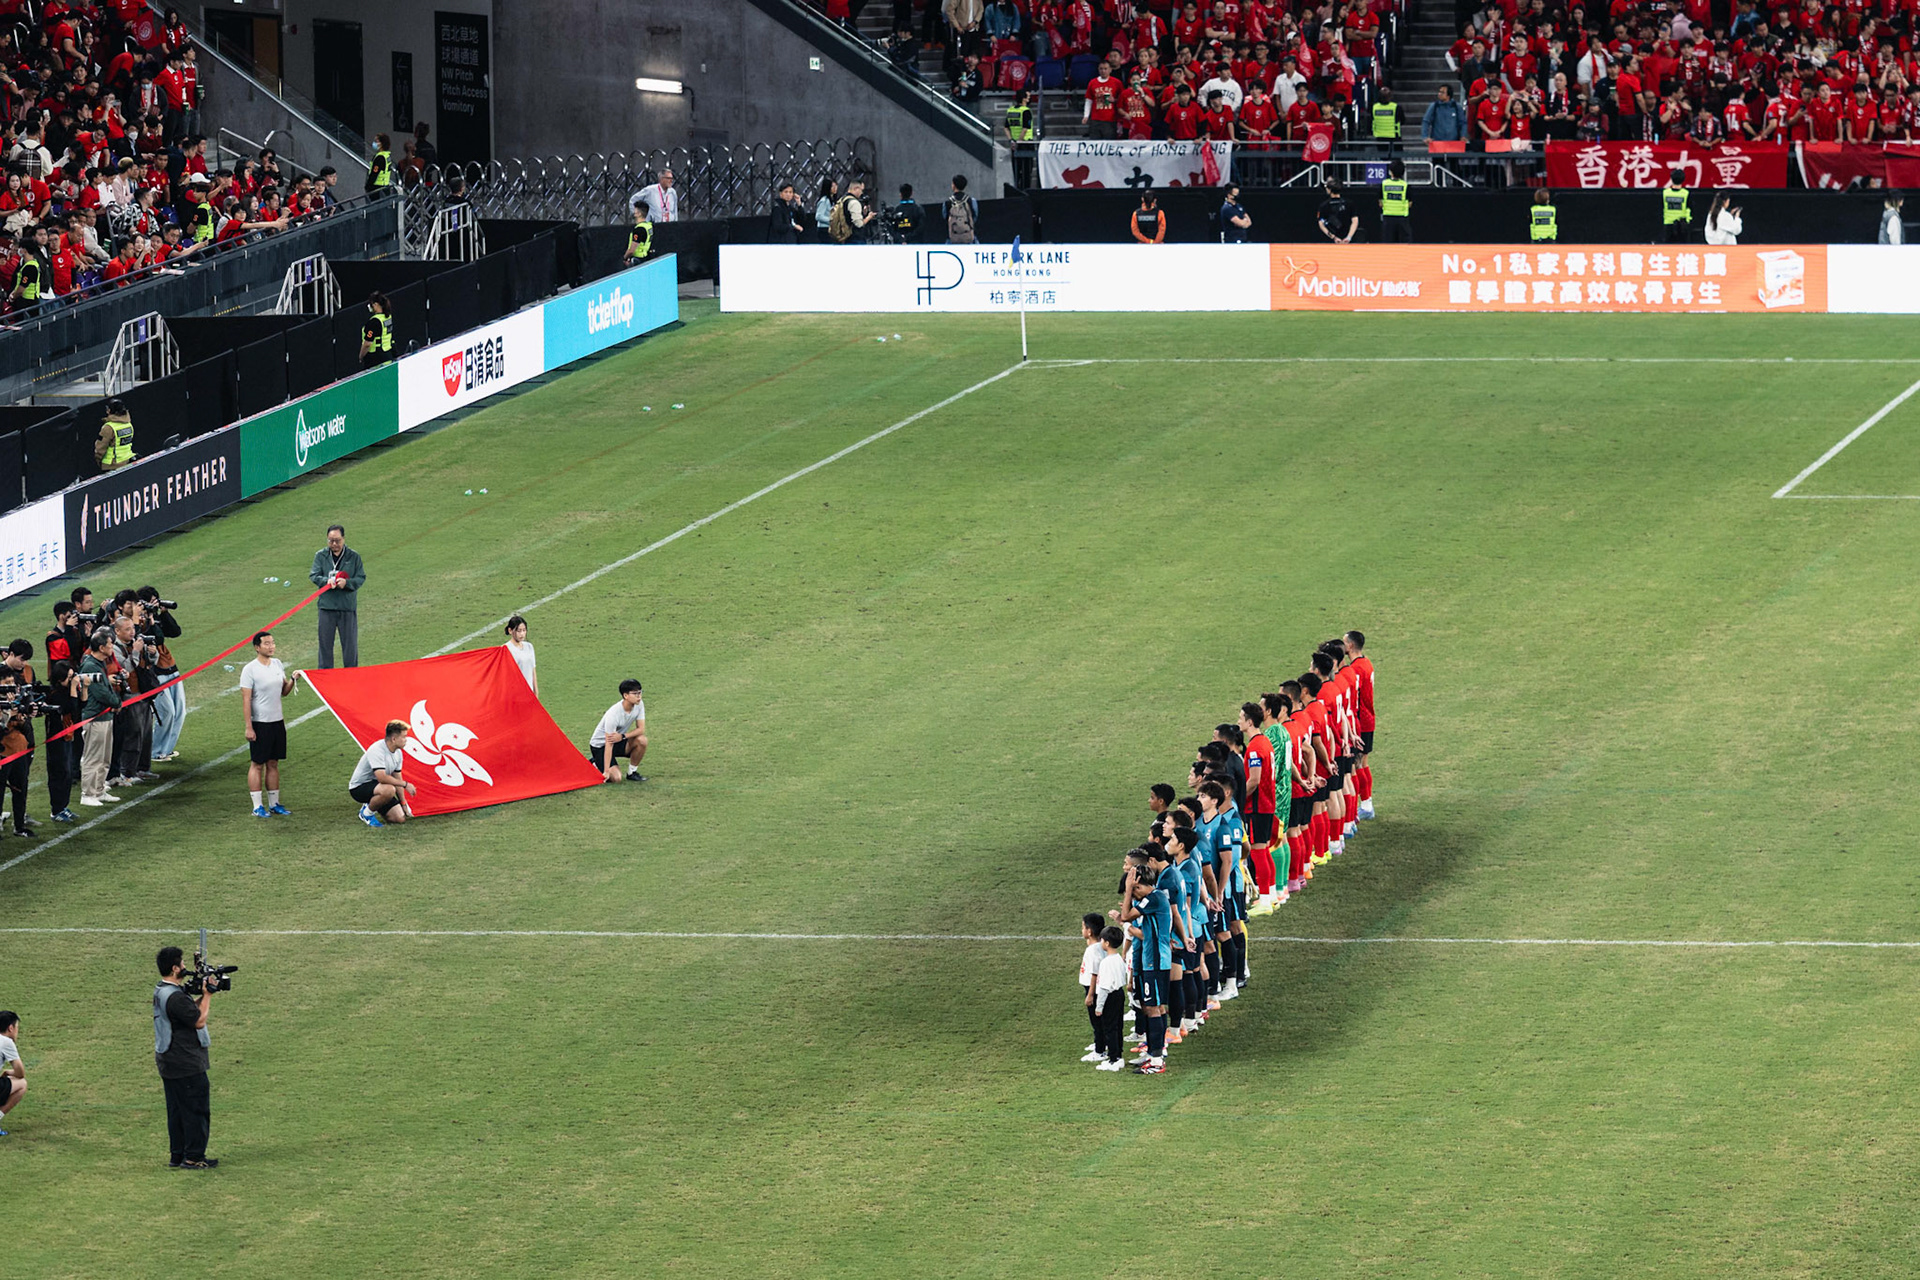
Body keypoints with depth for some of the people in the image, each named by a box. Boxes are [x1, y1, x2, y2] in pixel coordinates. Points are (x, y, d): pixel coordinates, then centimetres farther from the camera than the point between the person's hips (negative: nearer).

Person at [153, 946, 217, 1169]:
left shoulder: (161, 992, 11)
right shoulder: (175, 997, -22)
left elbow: (190, 1010, 18)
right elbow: (199, 1020, -19)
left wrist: (203, 996, 6)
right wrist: (208, 995, -9)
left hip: (168, 1063, 10)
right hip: (186, 1064, -10)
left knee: (177, 1109, 15)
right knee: (196, 1109, -3)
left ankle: (177, 1156, 20)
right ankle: (193, 1157, -1)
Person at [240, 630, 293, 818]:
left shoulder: (277, 664, 8)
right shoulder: (250, 669, -11)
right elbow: (246, 699, -12)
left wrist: (293, 681, -4)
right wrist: (248, 727, -16)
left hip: (277, 722, 6)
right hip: (260, 724, -6)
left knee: (273, 763, 11)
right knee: (257, 764, -1)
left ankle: (274, 803, 18)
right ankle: (257, 807, 2)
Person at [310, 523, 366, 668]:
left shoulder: (354, 556, 2)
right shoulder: (321, 556, 4)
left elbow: (361, 578, 0)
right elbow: (313, 576, -1)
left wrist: (347, 582, -19)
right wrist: (326, 581, -21)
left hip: (348, 607, -1)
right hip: (327, 606, 1)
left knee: (350, 644, 5)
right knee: (325, 643, 5)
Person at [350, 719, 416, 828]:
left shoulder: (398, 753, 2)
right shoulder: (377, 750, -27)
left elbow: (397, 779, 11)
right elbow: (382, 777, -36)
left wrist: (403, 803, 6)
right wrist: (405, 784, -27)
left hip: (375, 786, 8)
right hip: (359, 787, -8)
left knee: (400, 818, -6)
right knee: (389, 790, -38)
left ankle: (371, 806, 19)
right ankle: (366, 813, -12)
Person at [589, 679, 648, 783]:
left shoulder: (639, 704, -13)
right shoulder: (613, 715, -32)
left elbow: (641, 729, -12)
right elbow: (609, 744, -30)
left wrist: (622, 736, -31)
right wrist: (606, 771, -31)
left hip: (619, 741, 6)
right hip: (600, 745, -6)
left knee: (642, 740, -23)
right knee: (615, 778, -21)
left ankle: (632, 772, -1)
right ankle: (594, 766, 11)